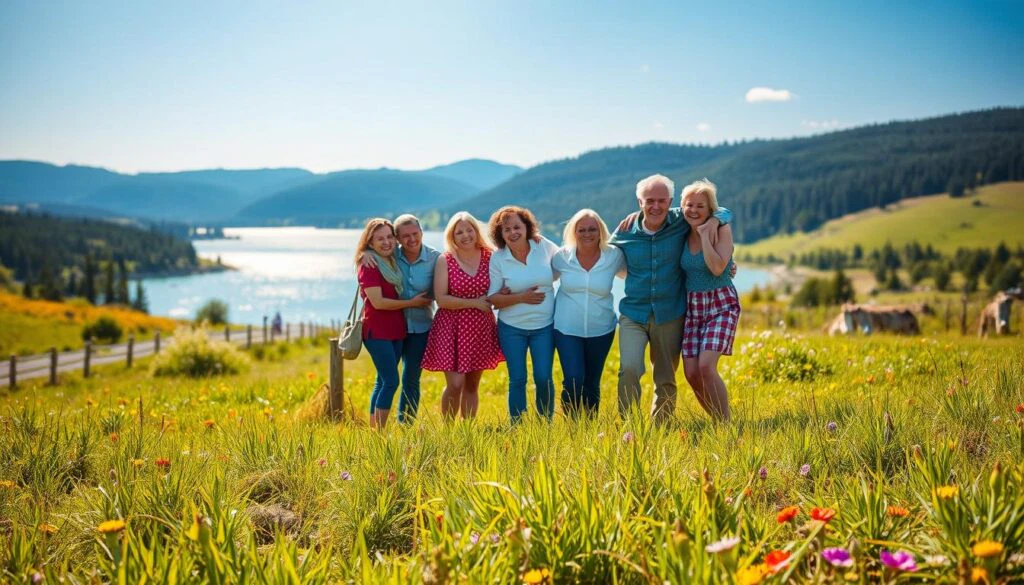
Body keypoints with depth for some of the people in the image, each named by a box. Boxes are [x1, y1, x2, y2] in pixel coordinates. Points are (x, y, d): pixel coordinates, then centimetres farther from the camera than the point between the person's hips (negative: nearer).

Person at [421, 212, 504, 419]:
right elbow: (441, 299, -11)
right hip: (452, 328, -3)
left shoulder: (489, 257, 3)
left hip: (481, 329, 3)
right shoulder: (445, 260, -5)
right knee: (455, 385, -9)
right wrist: (475, 303, -14)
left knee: (472, 385, 11)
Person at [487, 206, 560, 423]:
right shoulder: (497, 259, -6)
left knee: (544, 378, -1)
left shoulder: (545, 247, -4)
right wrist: (520, 297, -20)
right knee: (517, 380, 3)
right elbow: (492, 299, -5)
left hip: (545, 326, 1)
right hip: (512, 328, 0)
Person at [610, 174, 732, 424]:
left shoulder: (681, 222, -4)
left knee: (666, 381, 10)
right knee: (629, 369, -21)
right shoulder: (626, 229, -3)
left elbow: (724, 211, 8)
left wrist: (715, 219, -14)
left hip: (670, 316, 1)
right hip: (633, 314, -1)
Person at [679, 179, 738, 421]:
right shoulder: (683, 233, 4)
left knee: (706, 366, -21)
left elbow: (717, 268, -22)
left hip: (721, 304, -5)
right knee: (691, 374, -2)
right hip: (692, 307, 5)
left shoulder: (722, 230, -9)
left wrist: (704, 234, -18)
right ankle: (717, 420, 16)